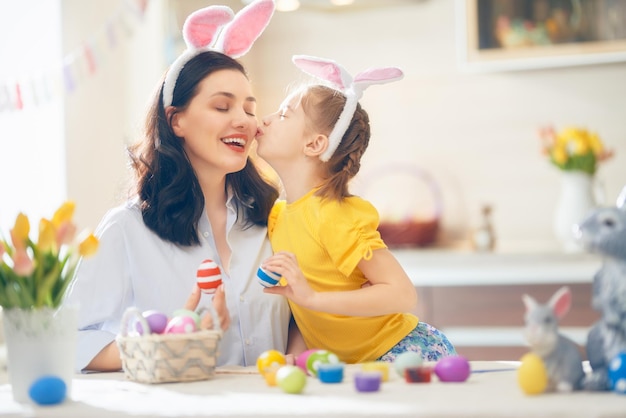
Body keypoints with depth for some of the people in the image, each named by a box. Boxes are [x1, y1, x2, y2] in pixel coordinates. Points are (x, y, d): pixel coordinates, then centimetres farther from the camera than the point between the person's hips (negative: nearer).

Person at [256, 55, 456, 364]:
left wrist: (310, 297, -27)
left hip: (406, 352, -7)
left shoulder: (334, 216, -17)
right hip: (356, 363, 8)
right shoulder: (276, 214, 6)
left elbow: (404, 294, -22)